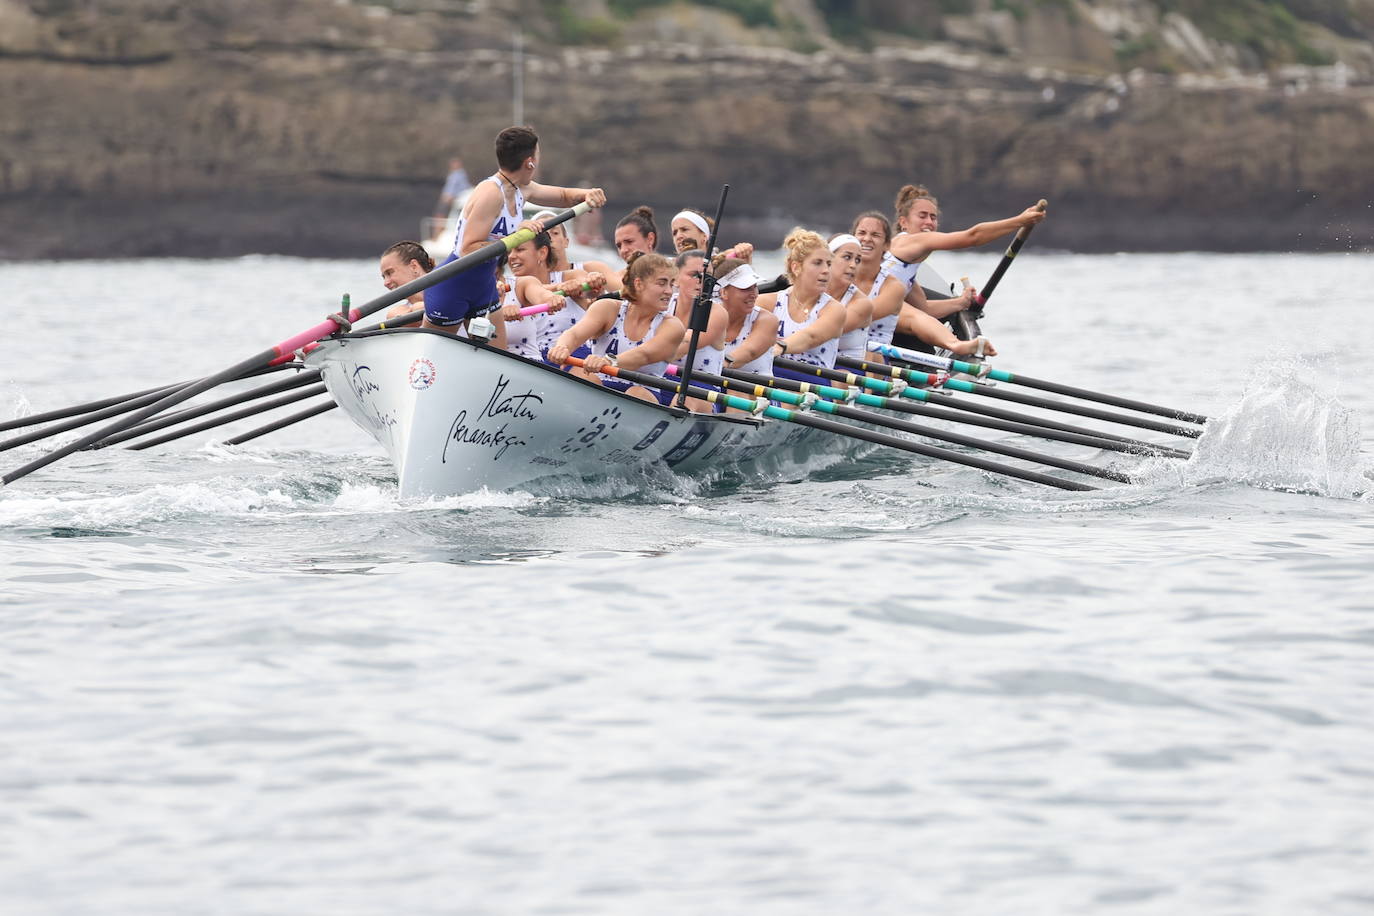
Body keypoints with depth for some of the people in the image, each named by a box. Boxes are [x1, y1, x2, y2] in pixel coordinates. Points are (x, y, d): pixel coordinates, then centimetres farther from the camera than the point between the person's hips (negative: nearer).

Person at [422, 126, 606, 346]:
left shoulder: (522, 189, 2)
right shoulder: (490, 193, -26)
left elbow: (563, 196, 20)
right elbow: (468, 250, -31)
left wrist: (586, 194, -2)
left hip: (484, 287, 9)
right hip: (452, 287, -9)